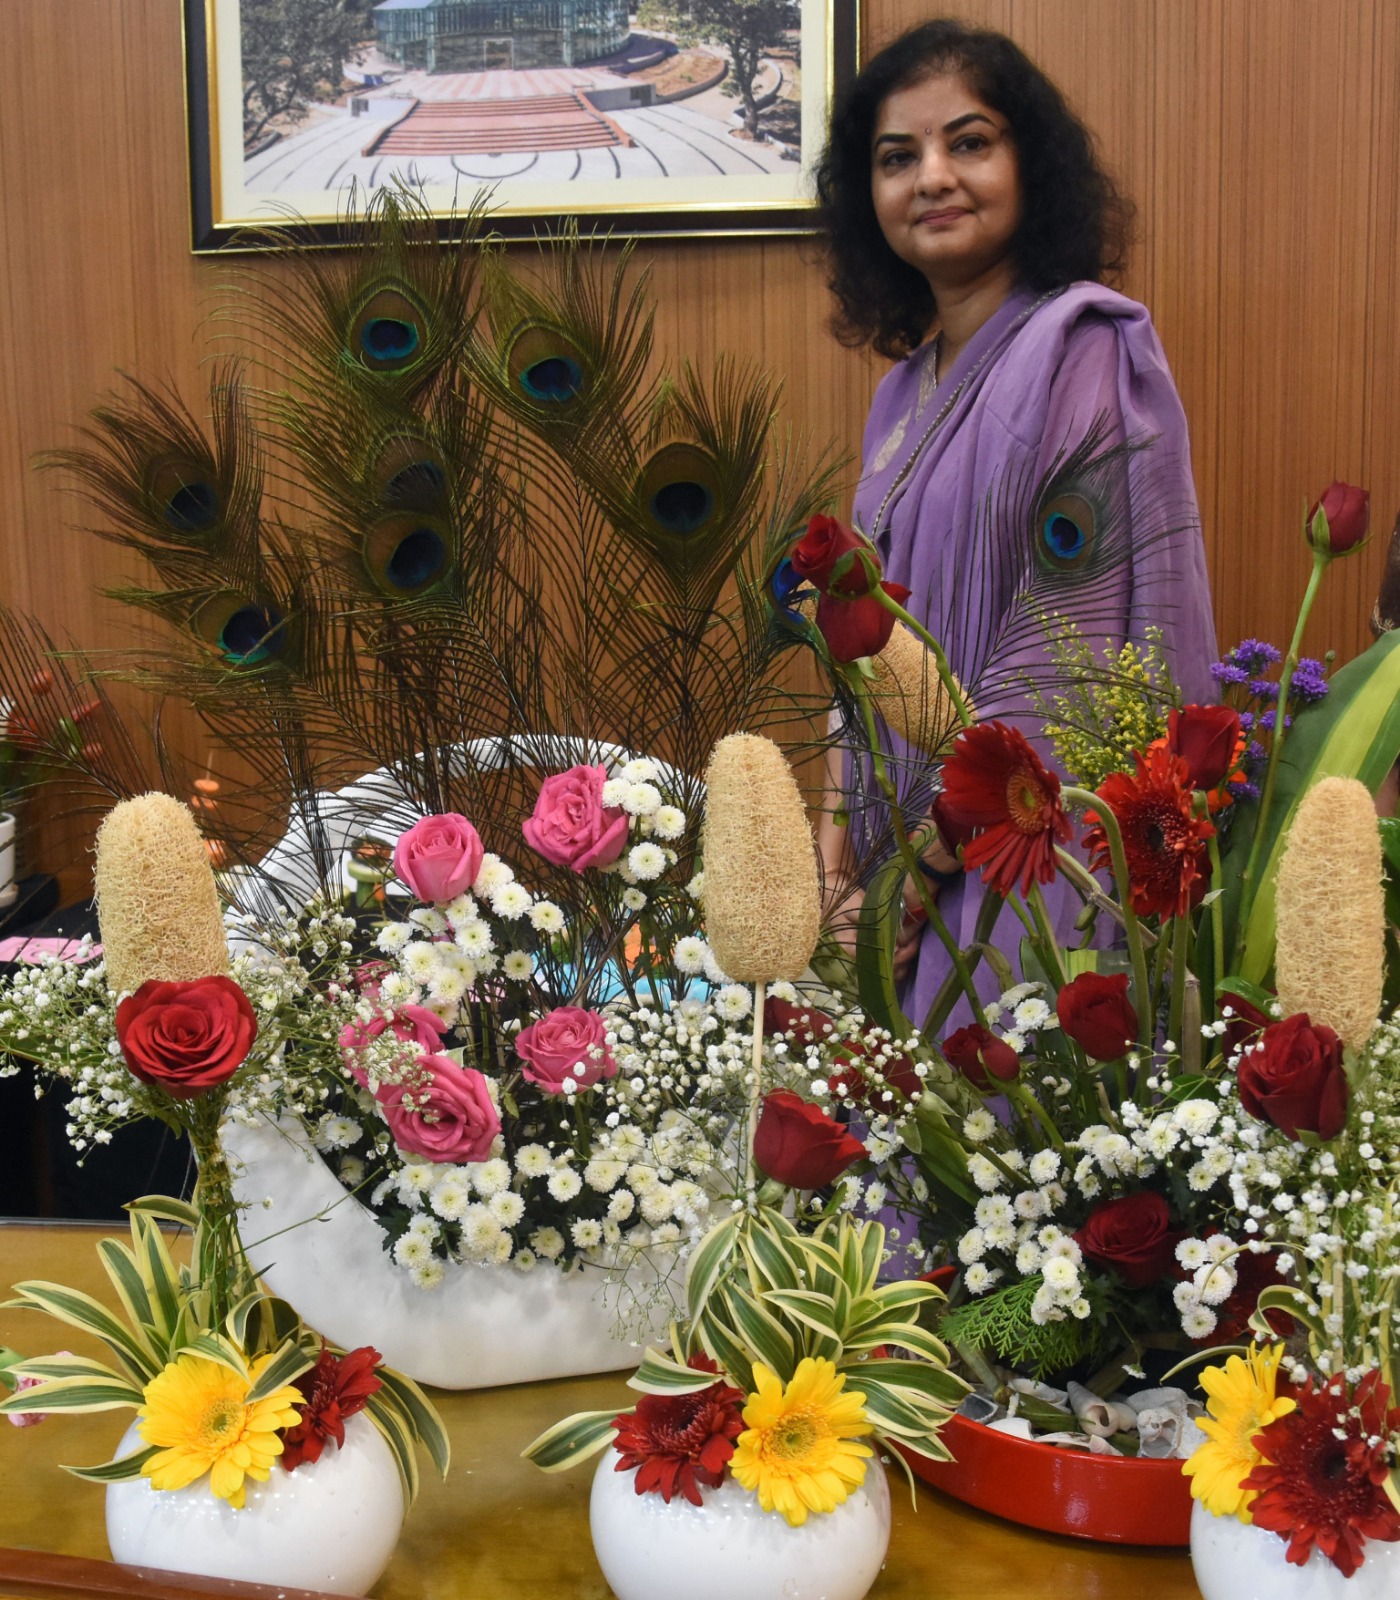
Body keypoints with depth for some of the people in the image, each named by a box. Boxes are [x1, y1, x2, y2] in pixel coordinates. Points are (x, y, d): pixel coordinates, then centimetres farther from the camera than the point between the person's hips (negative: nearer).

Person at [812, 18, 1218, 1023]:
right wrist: (839, 829, 4)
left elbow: (1063, 654, -17)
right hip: (915, 859, 7)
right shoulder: (910, 387, 12)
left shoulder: (1086, 354, -12)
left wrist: (932, 860, -14)